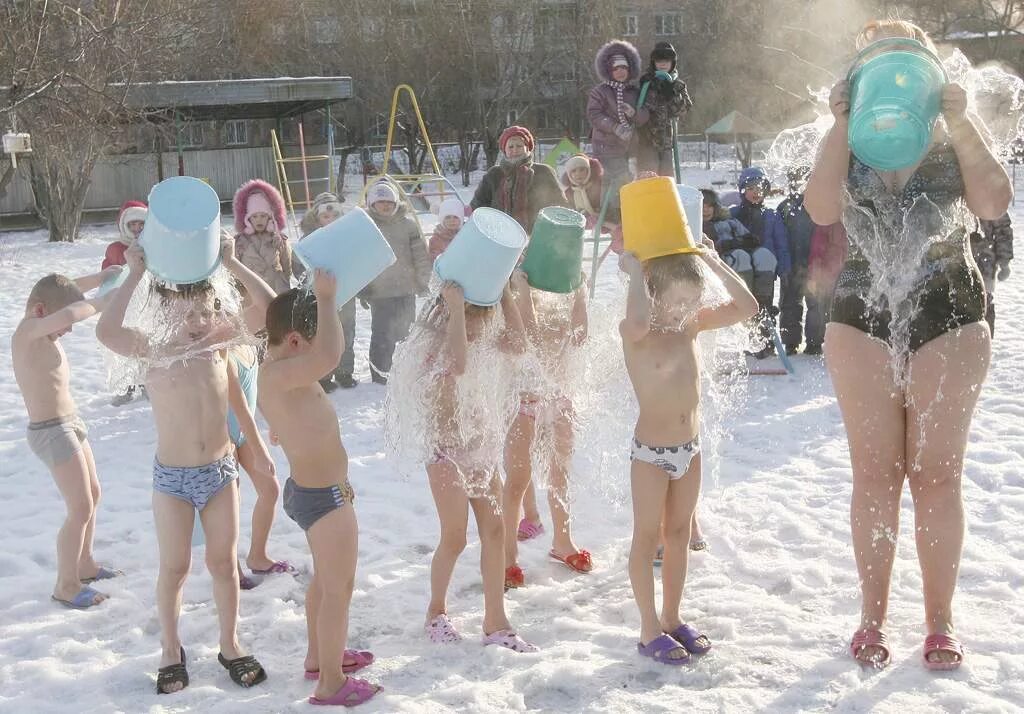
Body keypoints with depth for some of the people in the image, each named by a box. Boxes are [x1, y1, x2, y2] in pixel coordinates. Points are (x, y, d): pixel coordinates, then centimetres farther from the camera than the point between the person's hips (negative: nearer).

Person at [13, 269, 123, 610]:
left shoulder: (42, 331, 5)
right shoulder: (28, 330, -20)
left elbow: (69, 289, 16)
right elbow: (69, 313, -39)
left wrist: (107, 275, 2)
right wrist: (105, 301, -25)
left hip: (70, 424, 10)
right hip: (51, 432, -10)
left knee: (92, 495, 21)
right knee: (81, 510, -5)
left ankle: (84, 565, 37)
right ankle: (66, 586, 9)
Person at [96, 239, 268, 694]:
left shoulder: (217, 345, -5)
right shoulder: (153, 353, -14)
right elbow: (106, 332, -34)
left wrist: (229, 263, -16)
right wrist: (135, 275, -29)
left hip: (220, 470, 2)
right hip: (172, 478, -2)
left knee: (223, 561, 13)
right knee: (175, 567, 11)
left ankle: (230, 645, 30)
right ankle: (171, 649, 31)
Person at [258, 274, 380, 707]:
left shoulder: (283, 371, 2)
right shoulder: (278, 375, -30)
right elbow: (330, 356, -46)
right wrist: (326, 298, -36)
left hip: (314, 490, 11)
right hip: (323, 497, -11)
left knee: (325, 579, 27)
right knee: (339, 588, 5)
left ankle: (319, 656, 46)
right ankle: (331, 683, 19)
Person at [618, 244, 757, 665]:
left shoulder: (693, 325, 0)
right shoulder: (636, 333, -18)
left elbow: (746, 307, -3)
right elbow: (638, 320, -44)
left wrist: (713, 262, -6)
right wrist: (634, 272, -29)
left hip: (689, 449, 6)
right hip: (650, 453, -6)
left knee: (678, 535, 15)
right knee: (647, 539, 4)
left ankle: (671, 619, 28)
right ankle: (650, 631, 13)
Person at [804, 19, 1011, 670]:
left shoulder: (954, 141, 5)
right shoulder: (850, 145, 6)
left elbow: (995, 203, -13)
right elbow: (822, 209, -14)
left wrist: (962, 123, -13)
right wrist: (842, 125, -11)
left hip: (949, 321, 0)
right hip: (862, 322, 1)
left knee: (938, 475, 4)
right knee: (875, 474, 6)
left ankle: (941, 621, 17)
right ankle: (873, 617, 18)